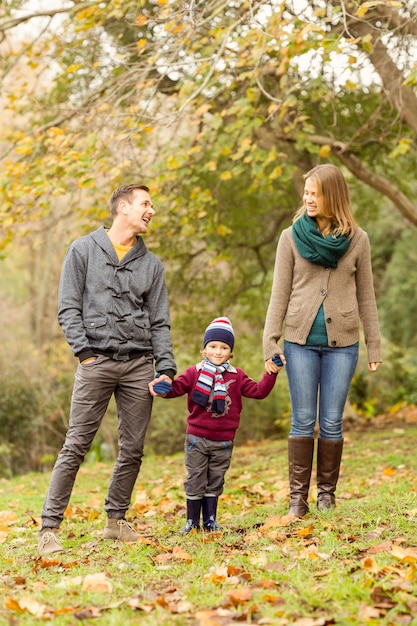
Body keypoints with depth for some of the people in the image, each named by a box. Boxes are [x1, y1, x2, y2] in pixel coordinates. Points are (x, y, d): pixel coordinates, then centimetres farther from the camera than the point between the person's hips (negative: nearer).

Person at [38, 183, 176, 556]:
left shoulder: (152, 264, 16)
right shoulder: (84, 250, 7)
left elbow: (160, 322, 13)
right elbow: (69, 307, 2)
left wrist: (166, 367, 0)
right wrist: (84, 351, -10)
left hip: (139, 363, 4)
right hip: (97, 361, -4)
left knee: (133, 449, 5)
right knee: (77, 445, -8)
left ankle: (116, 519, 20)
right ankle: (50, 526, -5)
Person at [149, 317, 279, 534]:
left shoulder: (236, 376, 5)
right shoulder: (194, 373, -2)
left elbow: (258, 391, 2)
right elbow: (176, 387, -11)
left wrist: (271, 374, -9)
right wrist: (161, 388, -31)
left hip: (223, 441, 2)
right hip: (197, 438, -2)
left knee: (215, 481, 11)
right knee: (195, 481, 3)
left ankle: (210, 520, 21)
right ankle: (192, 521, 13)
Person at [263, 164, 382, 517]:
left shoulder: (357, 240, 4)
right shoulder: (291, 237, 3)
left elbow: (366, 297, 8)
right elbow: (279, 294, 4)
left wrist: (374, 346, 7)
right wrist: (270, 342, -3)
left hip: (341, 343, 0)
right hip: (301, 341, 0)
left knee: (332, 422, 3)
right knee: (303, 420, 0)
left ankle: (327, 494, 13)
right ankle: (298, 496, 4)